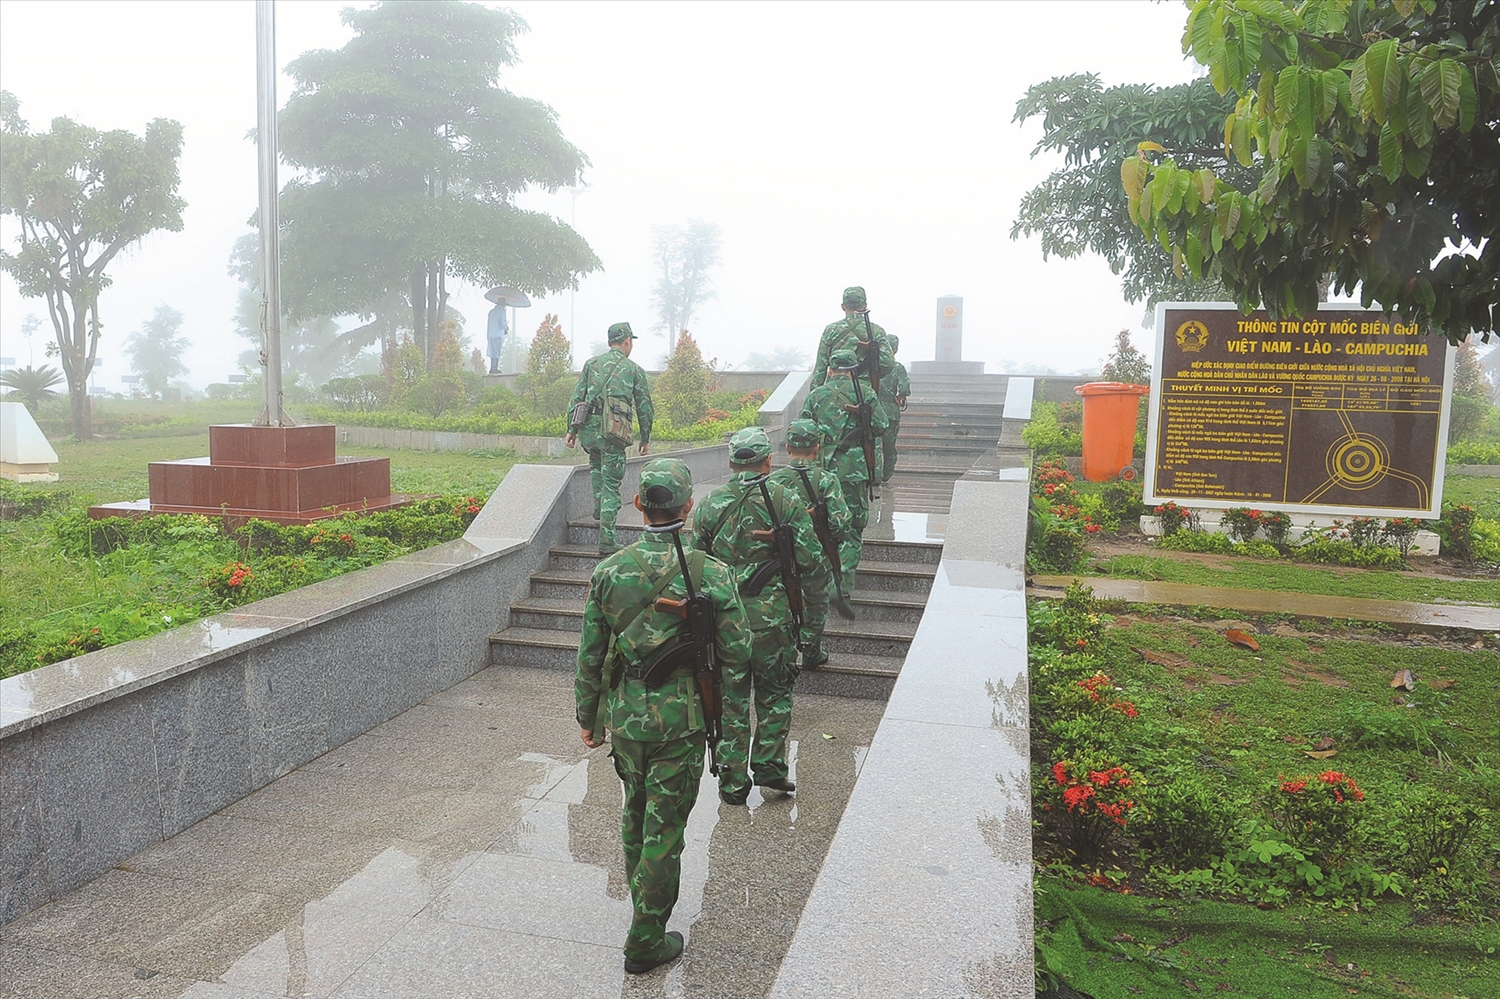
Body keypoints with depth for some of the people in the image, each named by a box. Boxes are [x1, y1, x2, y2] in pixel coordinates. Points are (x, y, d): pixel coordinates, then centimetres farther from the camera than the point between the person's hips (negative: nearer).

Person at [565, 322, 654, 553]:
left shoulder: (591, 363, 14)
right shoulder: (634, 369, 9)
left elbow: (577, 397, 10)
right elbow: (644, 407, 11)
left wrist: (571, 429, 12)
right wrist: (645, 438, 20)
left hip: (588, 428, 3)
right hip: (613, 431, -3)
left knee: (596, 465, 34)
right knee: (611, 485, 0)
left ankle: (599, 508, 29)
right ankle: (606, 540, -4)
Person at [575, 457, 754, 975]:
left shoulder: (608, 571, -7)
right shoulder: (712, 574, -14)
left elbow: (590, 655, 1)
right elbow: (736, 654, -9)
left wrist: (588, 716, 12)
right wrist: (729, 709, 10)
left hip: (623, 714, 3)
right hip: (680, 719, -3)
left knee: (636, 807, 25)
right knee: (665, 826, 8)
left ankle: (642, 898, 45)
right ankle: (646, 940, 18)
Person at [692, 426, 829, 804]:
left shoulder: (710, 504, 0)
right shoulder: (787, 500, -6)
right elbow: (813, 563, -5)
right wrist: (817, 586, 14)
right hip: (773, 617, -1)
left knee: (729, 698, 11)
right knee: (774, 693, 17)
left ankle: (733, 783, 16)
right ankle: (769, 766, 17)